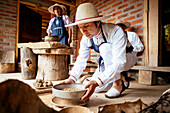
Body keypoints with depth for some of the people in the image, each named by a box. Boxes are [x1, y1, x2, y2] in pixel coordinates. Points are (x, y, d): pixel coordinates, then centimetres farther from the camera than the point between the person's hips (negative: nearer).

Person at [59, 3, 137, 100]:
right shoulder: (86, 38, -15)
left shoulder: (115, 32, -33)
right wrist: (72, 78, -28)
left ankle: (118, 83, -19)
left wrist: (97, 81, -50)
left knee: (105, 47, -34)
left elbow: (119, 62, -41)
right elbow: (81, 60, -12)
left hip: (127, 57, -5)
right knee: (94, 88, -5)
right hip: (109, 62, 5)